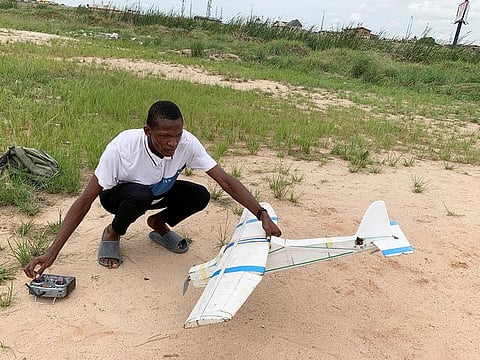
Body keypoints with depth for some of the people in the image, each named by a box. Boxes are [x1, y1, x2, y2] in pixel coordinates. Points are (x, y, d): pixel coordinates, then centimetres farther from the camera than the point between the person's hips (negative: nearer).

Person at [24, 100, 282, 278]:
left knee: (200, 196, -22)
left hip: (158, 193, 3)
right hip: (119, 195, -3)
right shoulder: (122, 147, -38)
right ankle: (112, 234, -5)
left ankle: (158, 224, 7)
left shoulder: (187, 143, -30)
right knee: (140, 195, -38)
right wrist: (52, 253, -36)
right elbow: (84, 202, -32)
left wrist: (262, 215, -39)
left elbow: (226, 181, -28)